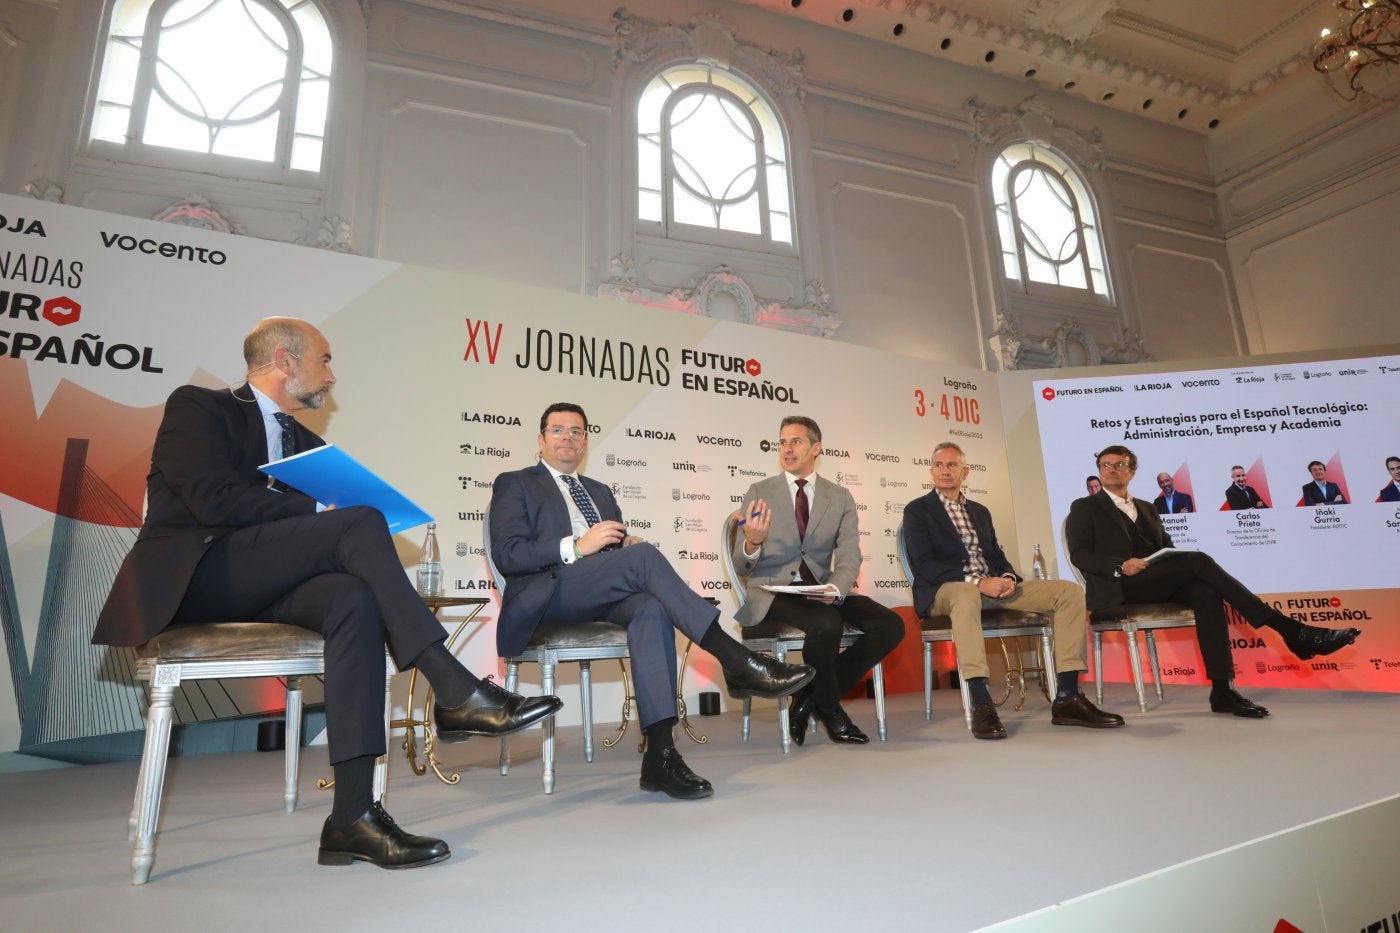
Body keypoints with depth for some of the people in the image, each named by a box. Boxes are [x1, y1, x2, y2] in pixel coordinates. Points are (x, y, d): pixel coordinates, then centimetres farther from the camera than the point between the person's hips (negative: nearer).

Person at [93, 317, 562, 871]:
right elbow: (215, 499, -15)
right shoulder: (196, 407, 2)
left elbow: (318, 517, 15)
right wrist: (321, 509, -14)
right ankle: (456, 695, -30)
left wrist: (361, 533, -6)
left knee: (355, 597, -29)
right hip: (192, 576, -6)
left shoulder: (305, 443, 23)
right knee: (360, 523, -27)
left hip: (259, 589, 6)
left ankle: (353, 815, -32)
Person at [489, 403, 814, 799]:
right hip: (548, 596, -5)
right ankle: (736, 661, -31)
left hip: (604, 595, 5)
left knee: (652, 607, -32)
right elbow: (506, 555, -5)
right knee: (643, 556, -30)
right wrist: (576, 546, -18)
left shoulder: (599, 491, 28)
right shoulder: (515, 484, 11)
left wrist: (629, 545, -3)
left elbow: (618, 549, 23)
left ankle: (660, 753, -36)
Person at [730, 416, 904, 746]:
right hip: (772, 591, -4)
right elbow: (742, 567, -2)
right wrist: (751, 544, -27)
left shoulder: (840, 497, 8)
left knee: (890, 626, -15)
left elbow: (849, 557, -3)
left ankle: (810, 699, -1)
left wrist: (835, 590, -25)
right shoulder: (759, 492, 1)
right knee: (827, 623, -33)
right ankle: (828, 707, -1)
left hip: (822, 592, 4)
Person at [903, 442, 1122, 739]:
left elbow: (998, 556, 19)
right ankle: (982, 705, -44)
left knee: (1069, 591, -9)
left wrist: (1008, 577, -7)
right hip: (946, 589, -6)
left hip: (993, 586, 7)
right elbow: (923, 565, -9)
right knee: (966, 596, -43)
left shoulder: (980, 511, 24)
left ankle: (1067, 698, -13)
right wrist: (976, 582, -20)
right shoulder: (917, 511, 4)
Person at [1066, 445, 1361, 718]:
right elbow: (1079, 555, -2)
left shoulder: (1146, 508, 29)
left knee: (1206, 594, -28)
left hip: (1157, 583, 6)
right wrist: (1121, 566, -19)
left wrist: (1183, 568, -4)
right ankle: (1292, 631, -24)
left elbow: (1167, 548, 20)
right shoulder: (1084, 508, 11)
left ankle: (1222, 689, -30)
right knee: (1197, 560, -25)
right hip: (1119, 587, -5)